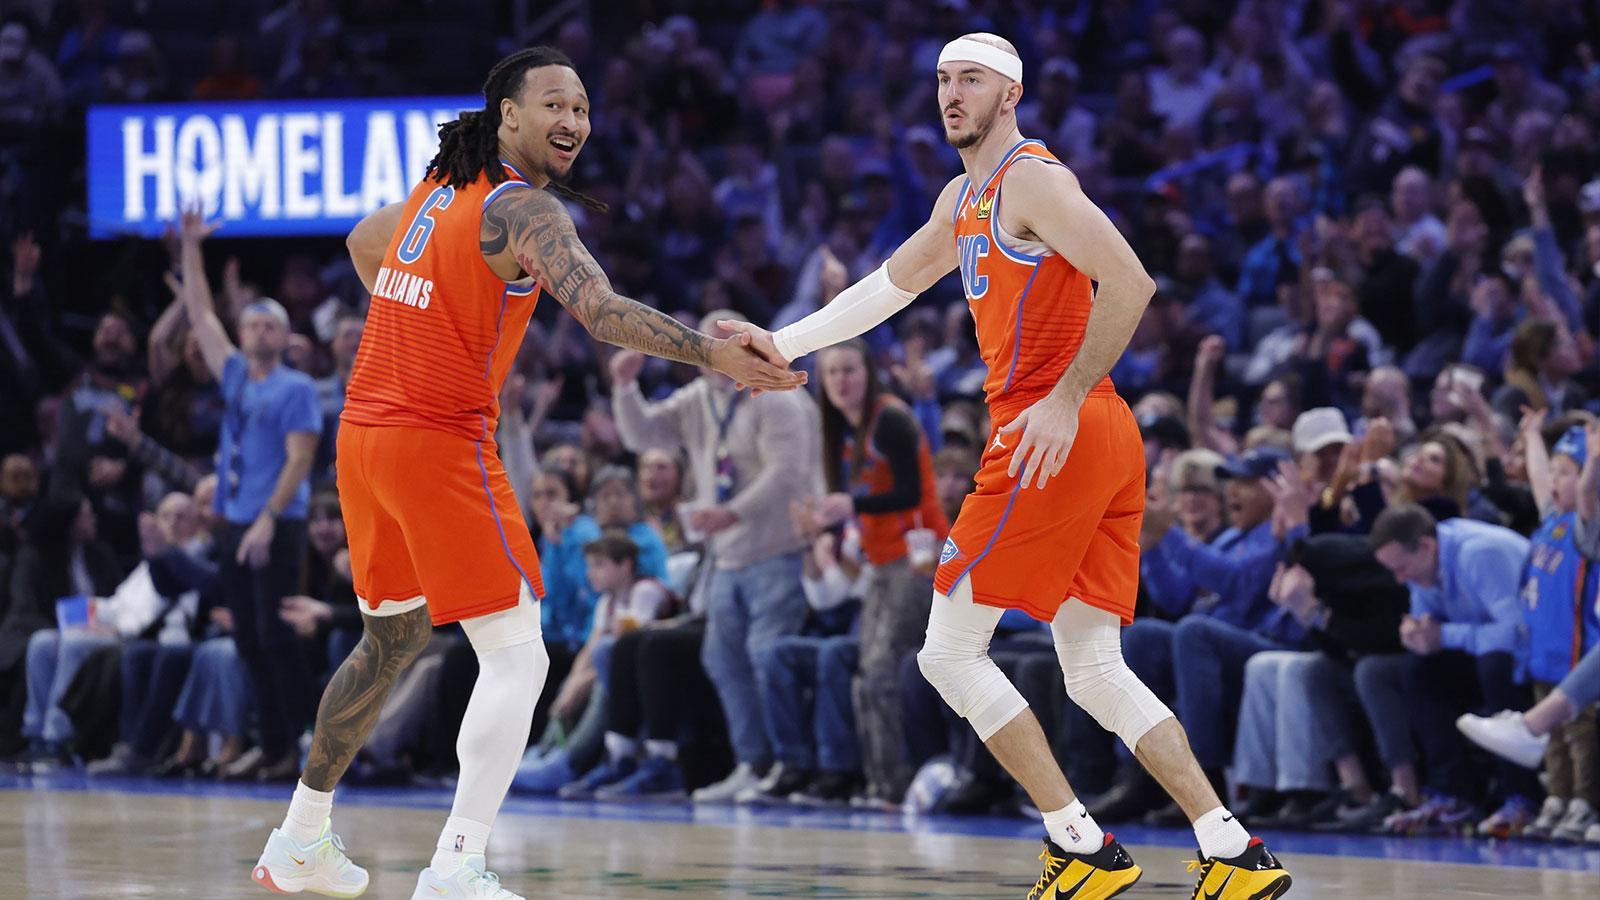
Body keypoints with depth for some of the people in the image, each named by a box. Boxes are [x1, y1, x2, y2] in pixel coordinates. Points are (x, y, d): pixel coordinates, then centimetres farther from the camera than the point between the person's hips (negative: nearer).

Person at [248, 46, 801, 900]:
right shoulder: (525, 209, -12)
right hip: (441, 445, -9)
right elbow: (598, 307, -28)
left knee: (391, 639, 24)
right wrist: (712, 352, -38)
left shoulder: (439, 189, 15)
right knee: (515, 656, -6)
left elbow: (363, 244, 35)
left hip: (364, 435, 9)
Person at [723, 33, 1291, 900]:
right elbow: (889, 285, 31)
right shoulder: (964, 197, 21)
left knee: (949, 652, -3)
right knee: (1093, 671, 9)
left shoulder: (1031, 179, -9)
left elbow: (1130, 282, -20)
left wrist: (1067, 399, -22)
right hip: (1107, 441, 10)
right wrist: (784, 344, 24)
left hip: (1059, 435, -10)